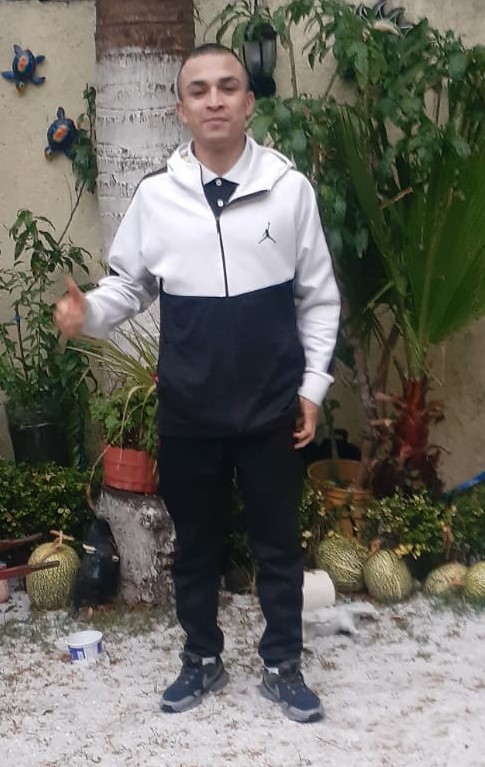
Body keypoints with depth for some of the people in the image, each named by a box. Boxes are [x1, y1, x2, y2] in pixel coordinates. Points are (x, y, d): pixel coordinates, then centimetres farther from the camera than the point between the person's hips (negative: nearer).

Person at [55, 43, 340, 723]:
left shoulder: (290, 187, -4)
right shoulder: (155, 196, -3)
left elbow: (318, 298, 2)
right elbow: (129, 287, 6)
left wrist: (313, 385, -2)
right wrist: (87, 313, -15)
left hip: (273, 406, -1)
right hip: (189, 410, 1)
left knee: (278, 542, 12)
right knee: (195, 543, 15)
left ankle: (282, 666, 30)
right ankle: (203, 659, 35)